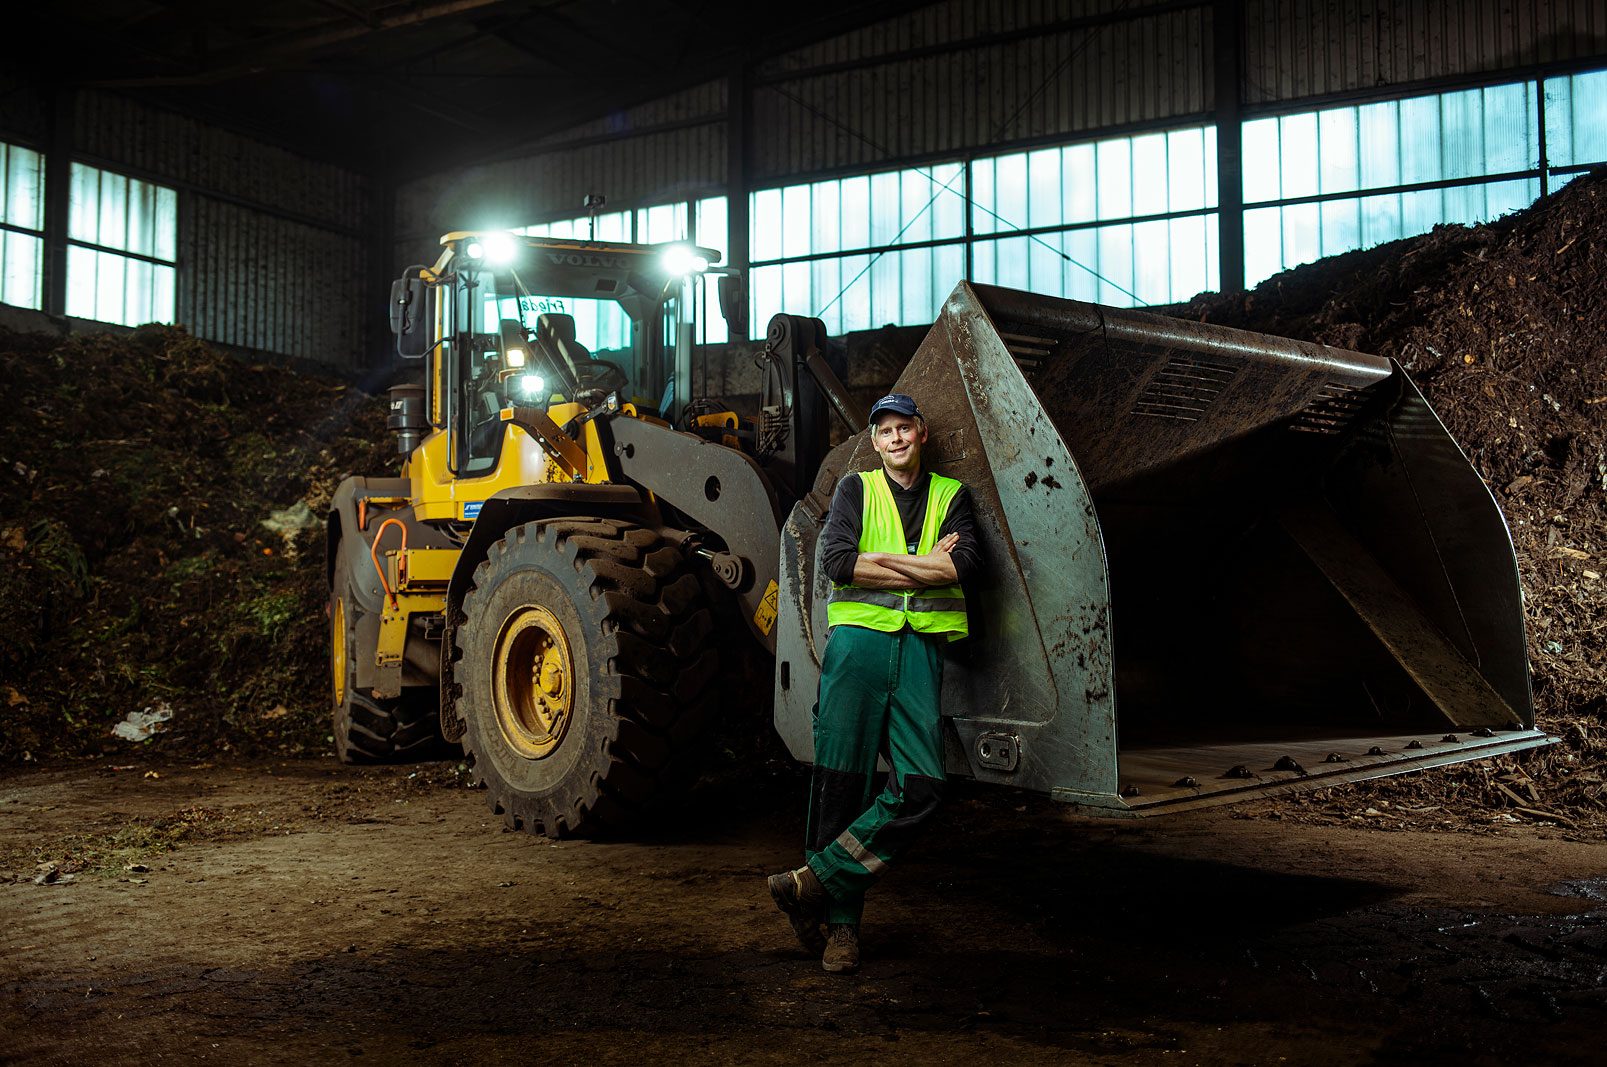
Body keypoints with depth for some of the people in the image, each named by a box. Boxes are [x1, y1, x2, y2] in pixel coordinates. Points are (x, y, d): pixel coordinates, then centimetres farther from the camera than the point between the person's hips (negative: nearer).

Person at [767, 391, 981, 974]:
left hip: (920, 647, 1)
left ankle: (815, 881, -7)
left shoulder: (951, 496, 17)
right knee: (842, 781, -5)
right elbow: (835, 561, -4)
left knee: (920, 785, -14)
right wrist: (926, 568, -3)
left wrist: (881, 561, -6)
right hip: (858, 639, -1)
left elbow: (962, 561, -2)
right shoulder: (856, 488, 14)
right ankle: (840, 923, 3)